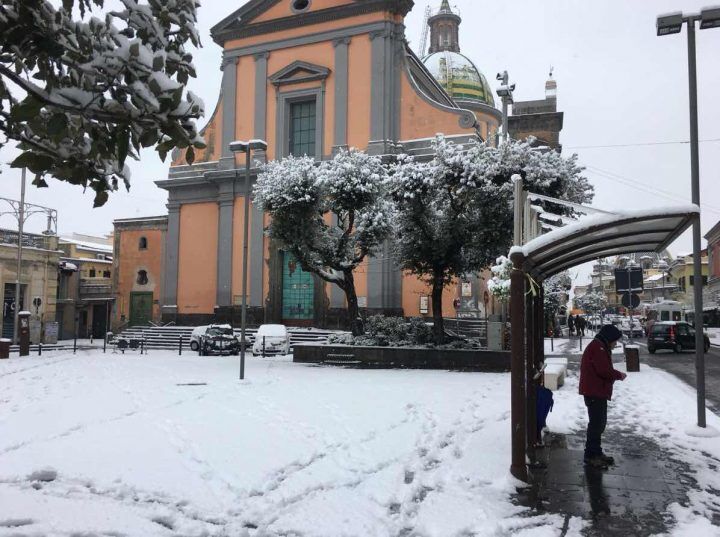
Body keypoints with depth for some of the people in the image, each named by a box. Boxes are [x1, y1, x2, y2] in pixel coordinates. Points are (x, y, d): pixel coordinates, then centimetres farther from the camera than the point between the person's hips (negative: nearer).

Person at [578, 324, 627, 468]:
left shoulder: (600, 347, 18)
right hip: (594, 393, -11)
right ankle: (591, 455, -1)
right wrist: (619, 375, -9)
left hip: (598, 392, 11)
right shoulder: (597, 348, -17)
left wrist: (615, 374, 6)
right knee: (596, 424, -7)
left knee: (599, 423, 17)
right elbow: (604, 370, -24)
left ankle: (596, 452, 26)